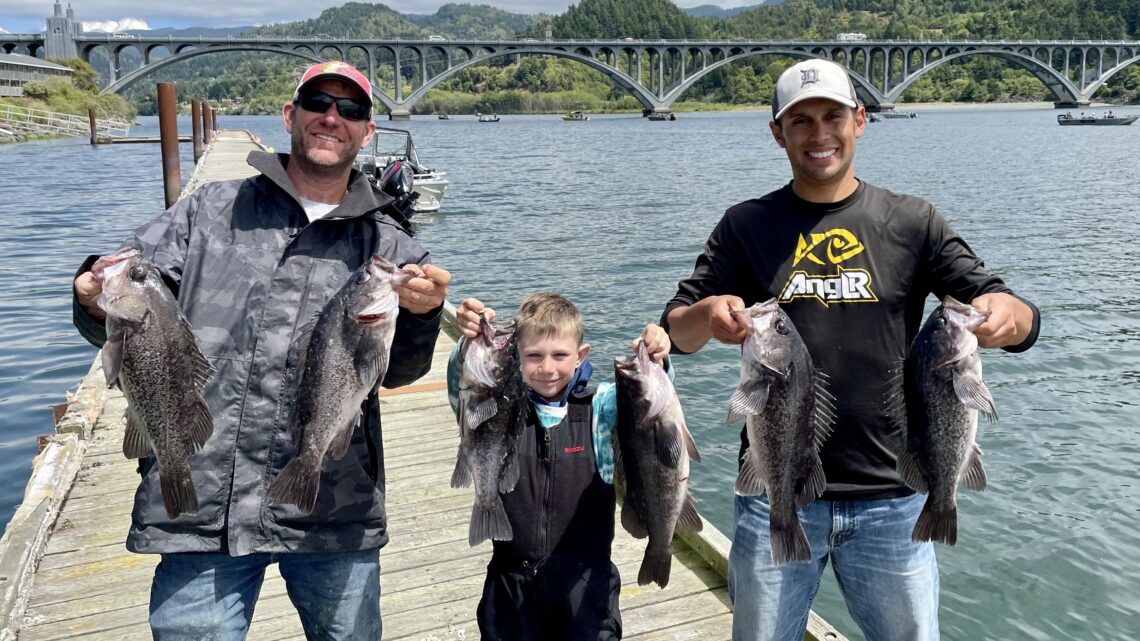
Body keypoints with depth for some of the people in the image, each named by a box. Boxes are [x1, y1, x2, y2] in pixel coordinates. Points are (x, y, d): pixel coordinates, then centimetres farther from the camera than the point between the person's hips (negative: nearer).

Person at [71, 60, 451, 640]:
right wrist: (100, 302, -19)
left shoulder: (386, 247, 7)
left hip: (336, 521, 1)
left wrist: (421, 316, -22)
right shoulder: (211, 212, 7)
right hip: (201, 511, 0)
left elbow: (396, 370, -1)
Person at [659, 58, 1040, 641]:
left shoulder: (913, 223, 2)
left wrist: (1007, 313, -27)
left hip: (890, 498, 0)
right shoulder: (746, 227, 2)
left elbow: (1022, 322, -3)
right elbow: (675, 331, -4)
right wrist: (710, 315, -28)